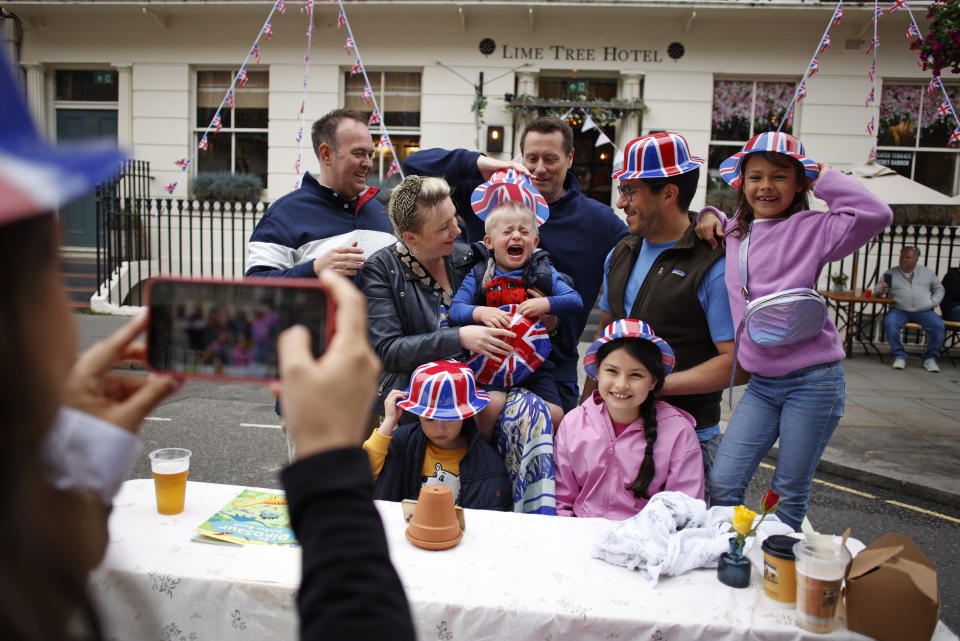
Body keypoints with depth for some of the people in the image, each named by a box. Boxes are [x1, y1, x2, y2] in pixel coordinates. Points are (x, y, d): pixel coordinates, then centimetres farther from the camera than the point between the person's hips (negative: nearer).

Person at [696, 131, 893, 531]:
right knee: (722, 483, -1)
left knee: (789, 494, 7)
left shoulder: (812, 228, -5)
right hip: (761, 383, 5)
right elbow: (713, 225, 33)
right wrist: (709, 216, 9)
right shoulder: (734, 233, 10)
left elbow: (875, 215, -22)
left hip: (813, 381, -4)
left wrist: (825, 179, -9)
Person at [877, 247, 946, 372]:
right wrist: (882, 289, -18)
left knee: (939, 326, -24)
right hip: (899, 310, -1)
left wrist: (933, 302, 3)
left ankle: (930, 358, -5)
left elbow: (939, 289, 21)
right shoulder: (890, 273, 11)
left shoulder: (927, 272, 17)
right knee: (889, 323, -33)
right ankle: (899, 356, -18)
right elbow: (878, 291, 6)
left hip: (924, 311, 2)